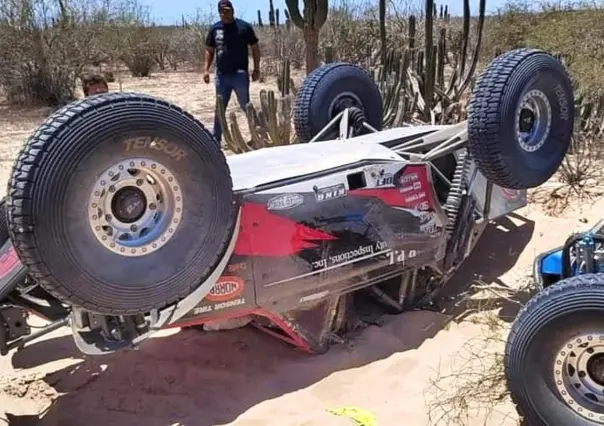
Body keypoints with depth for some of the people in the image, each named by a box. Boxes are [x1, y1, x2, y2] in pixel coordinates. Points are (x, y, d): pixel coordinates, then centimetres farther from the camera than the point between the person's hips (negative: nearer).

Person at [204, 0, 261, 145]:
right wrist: (206, 69, 3)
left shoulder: (244, 27, -1)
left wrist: (256, 69, -4)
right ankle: (216, 139, 19)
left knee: (246, 106, -4)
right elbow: (209, 50, 14)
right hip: (221, 75, 4)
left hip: (240, 74, -4)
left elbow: (255, 47, 2)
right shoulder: (215, 29, 8)